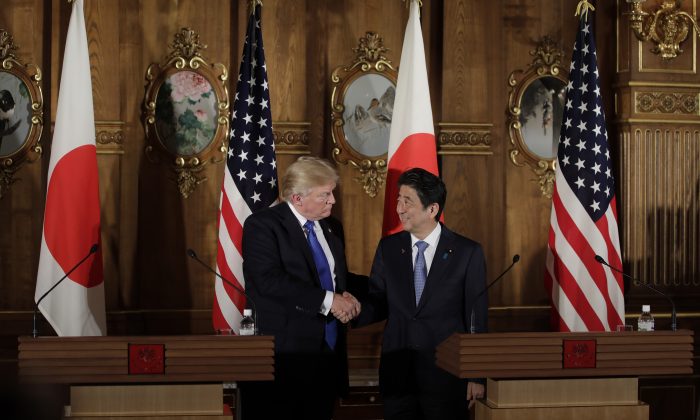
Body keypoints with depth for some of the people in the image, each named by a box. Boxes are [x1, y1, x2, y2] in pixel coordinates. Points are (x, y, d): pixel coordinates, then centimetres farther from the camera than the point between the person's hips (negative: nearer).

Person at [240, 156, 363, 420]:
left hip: (329, 352, 7)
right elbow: (268, 281, -22)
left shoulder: (331, 227, 15)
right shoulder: (262, 225, -9)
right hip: (285, 354, -6)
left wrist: (346, 296, 1)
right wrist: (327, 300, -20)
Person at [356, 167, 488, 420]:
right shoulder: (388, 248, 4)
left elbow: (477, 318, -3)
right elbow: (378, 303, 8)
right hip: (397, 373, 3)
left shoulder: (467, 252, -5)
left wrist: (477, 376, -3)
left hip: (446, 373, -3)